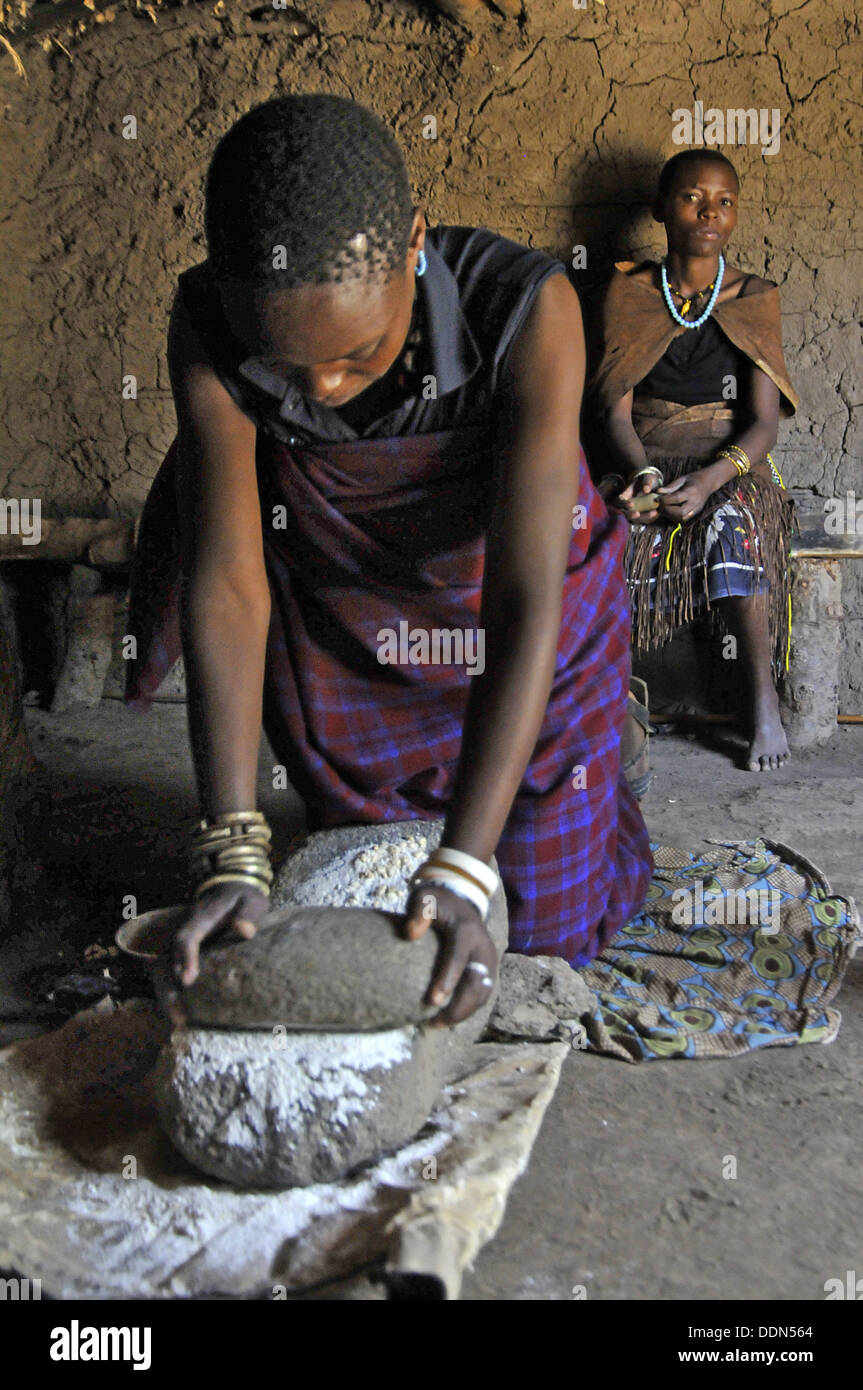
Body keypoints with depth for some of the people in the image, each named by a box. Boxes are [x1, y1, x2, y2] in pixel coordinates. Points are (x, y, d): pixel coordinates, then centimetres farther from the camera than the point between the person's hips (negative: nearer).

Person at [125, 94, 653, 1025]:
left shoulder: (528, 309, -33)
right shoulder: (209, 324, -26)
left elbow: (527, 603, -37)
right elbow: (225, 580, -28)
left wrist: (464, 869, -43)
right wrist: (233, 849, -35)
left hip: (518, 629, -1)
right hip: (342, 626, 2)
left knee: (543, 928, 11)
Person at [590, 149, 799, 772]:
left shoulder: (755, 299, 5)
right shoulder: (627, 293, 6)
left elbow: (764, 421, -3)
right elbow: (616, 408, -1)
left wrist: (711, 479, -24)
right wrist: (643, 475, -22)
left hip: (731, 465, -1)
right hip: (645, 464, 1)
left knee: (734, 527, -35)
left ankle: (765, 702, -24)